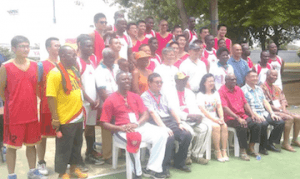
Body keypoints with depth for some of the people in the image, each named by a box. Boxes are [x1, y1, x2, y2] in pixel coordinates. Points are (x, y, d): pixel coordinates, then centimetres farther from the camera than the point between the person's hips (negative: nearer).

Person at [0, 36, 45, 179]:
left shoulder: (34, 66, 4)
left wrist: (30, 103, 6)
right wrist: (12, 103, 2)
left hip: (32, 113, 4)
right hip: (14, 114, -4)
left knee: (31, 143, 15)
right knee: (12, 145, 8)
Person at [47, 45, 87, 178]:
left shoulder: (74, 70, 8)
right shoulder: (55, 73, -17)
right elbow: (51, 97, -20)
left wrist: (82, 109, 17)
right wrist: (55, 118, -21)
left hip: (78, 116, 8)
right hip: (65, 118, -8)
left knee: (77, 145, 20)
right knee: (64, 148, 7)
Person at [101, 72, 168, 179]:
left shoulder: (135, 97, 14)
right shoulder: (111, 100, 0)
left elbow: (145, 114, 8)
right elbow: (104, 123, -2)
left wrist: (137, 124, -14)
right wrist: (120, 128, -18)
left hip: (139, 127, 5)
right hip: (121, 131, -5)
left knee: (162, 133, -16)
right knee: (134, 140, -39)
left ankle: (151, 169, -12)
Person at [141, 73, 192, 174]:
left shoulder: (163, 95, 21)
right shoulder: (145, 97, 1)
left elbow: (172, 109, 14)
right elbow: (152, 113, -11)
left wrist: (179, 123, 1)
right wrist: (163, 127, -21)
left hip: (170, 122, 6)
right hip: (156, 124, -6)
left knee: (187, 135, -15)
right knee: (169, 137, -34)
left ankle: (179, 162, 5)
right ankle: (164, 166, -15)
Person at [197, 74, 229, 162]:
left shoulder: (216, 93, 17)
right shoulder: (200, 95, -3)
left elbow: (219, 107, 11)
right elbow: (203, 110, -12)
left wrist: (221, 118, -7)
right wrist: (215, 120, -17)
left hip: (215, 118, 5)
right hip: (205, 118, -5)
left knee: (224, 126, -22)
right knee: (216, 126, -30)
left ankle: (224, 151, -19)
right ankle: (217, 152, -22)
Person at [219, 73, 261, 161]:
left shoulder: (238, 89, 17)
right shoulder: (221, 91, -7)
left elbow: (245, 103, 18)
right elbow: (225, 108, -17)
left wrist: (252, 114, 2)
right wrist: (238, 118, -24)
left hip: (242, 115, 7)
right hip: (230, 118, -7)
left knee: (257, 125, -15)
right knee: (242, 126, -32)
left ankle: (251, 148, 0)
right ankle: (242, 150, -17)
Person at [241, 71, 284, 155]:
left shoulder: (259, 89, 21)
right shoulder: (243, 90, -5)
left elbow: (265, 102, 18)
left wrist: (272, 113, 4)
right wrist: (257, 116, -21)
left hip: (264, 113, 8)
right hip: (253, 115, -8)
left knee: (281, 122, -10)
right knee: (263, 124, -34)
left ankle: (270, 143, 3)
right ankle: (262, 146, -12)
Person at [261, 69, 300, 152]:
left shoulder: (276, 88, 21)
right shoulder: (263, 88, -7)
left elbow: (283, 100, 17)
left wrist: (284, 109, -3)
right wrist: (277, 108, -15)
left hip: (281, 110, 8)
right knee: (289, 118, -27)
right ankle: (285, 143, -21)